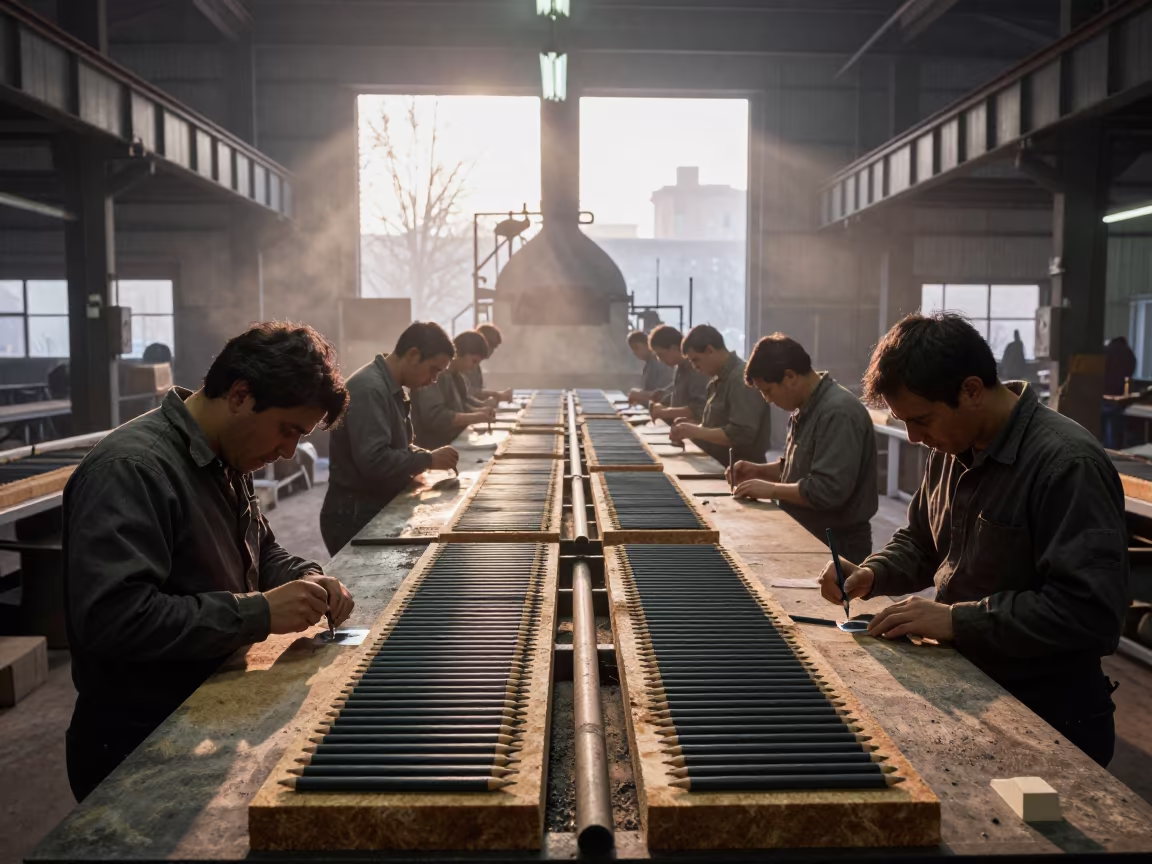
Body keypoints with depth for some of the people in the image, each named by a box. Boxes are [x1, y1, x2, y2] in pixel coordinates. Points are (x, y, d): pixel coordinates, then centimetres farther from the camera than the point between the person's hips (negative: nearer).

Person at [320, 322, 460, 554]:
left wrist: (427, 459, 3)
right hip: (354, 515, -10)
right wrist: (428, 460, -20)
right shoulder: (369, 389, -22)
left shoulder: (391, 388, 10)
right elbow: (374, 460, -30)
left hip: (378, 509, 10)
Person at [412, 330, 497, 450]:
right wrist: (474, 417, -23)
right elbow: (433, 416, -26)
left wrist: (479, 412, 3)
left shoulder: (456, 375, 13)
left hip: (452, 445, 9)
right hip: (433, 449, -9)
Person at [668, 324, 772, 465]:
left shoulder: (742, 379, -17)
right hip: (718, 465, 8)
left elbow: (742, 434, -24)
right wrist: (693, 428, 2)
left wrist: (697, 432, -18)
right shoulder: (718, 379, 12)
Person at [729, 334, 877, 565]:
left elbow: (828, 491, -29)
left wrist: (771, 490, -19)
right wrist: (759, 471, 5)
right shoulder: (808, 408, 9)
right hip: (807, 537, 10)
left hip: (837, 546, -10)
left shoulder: (838, 413, -23)